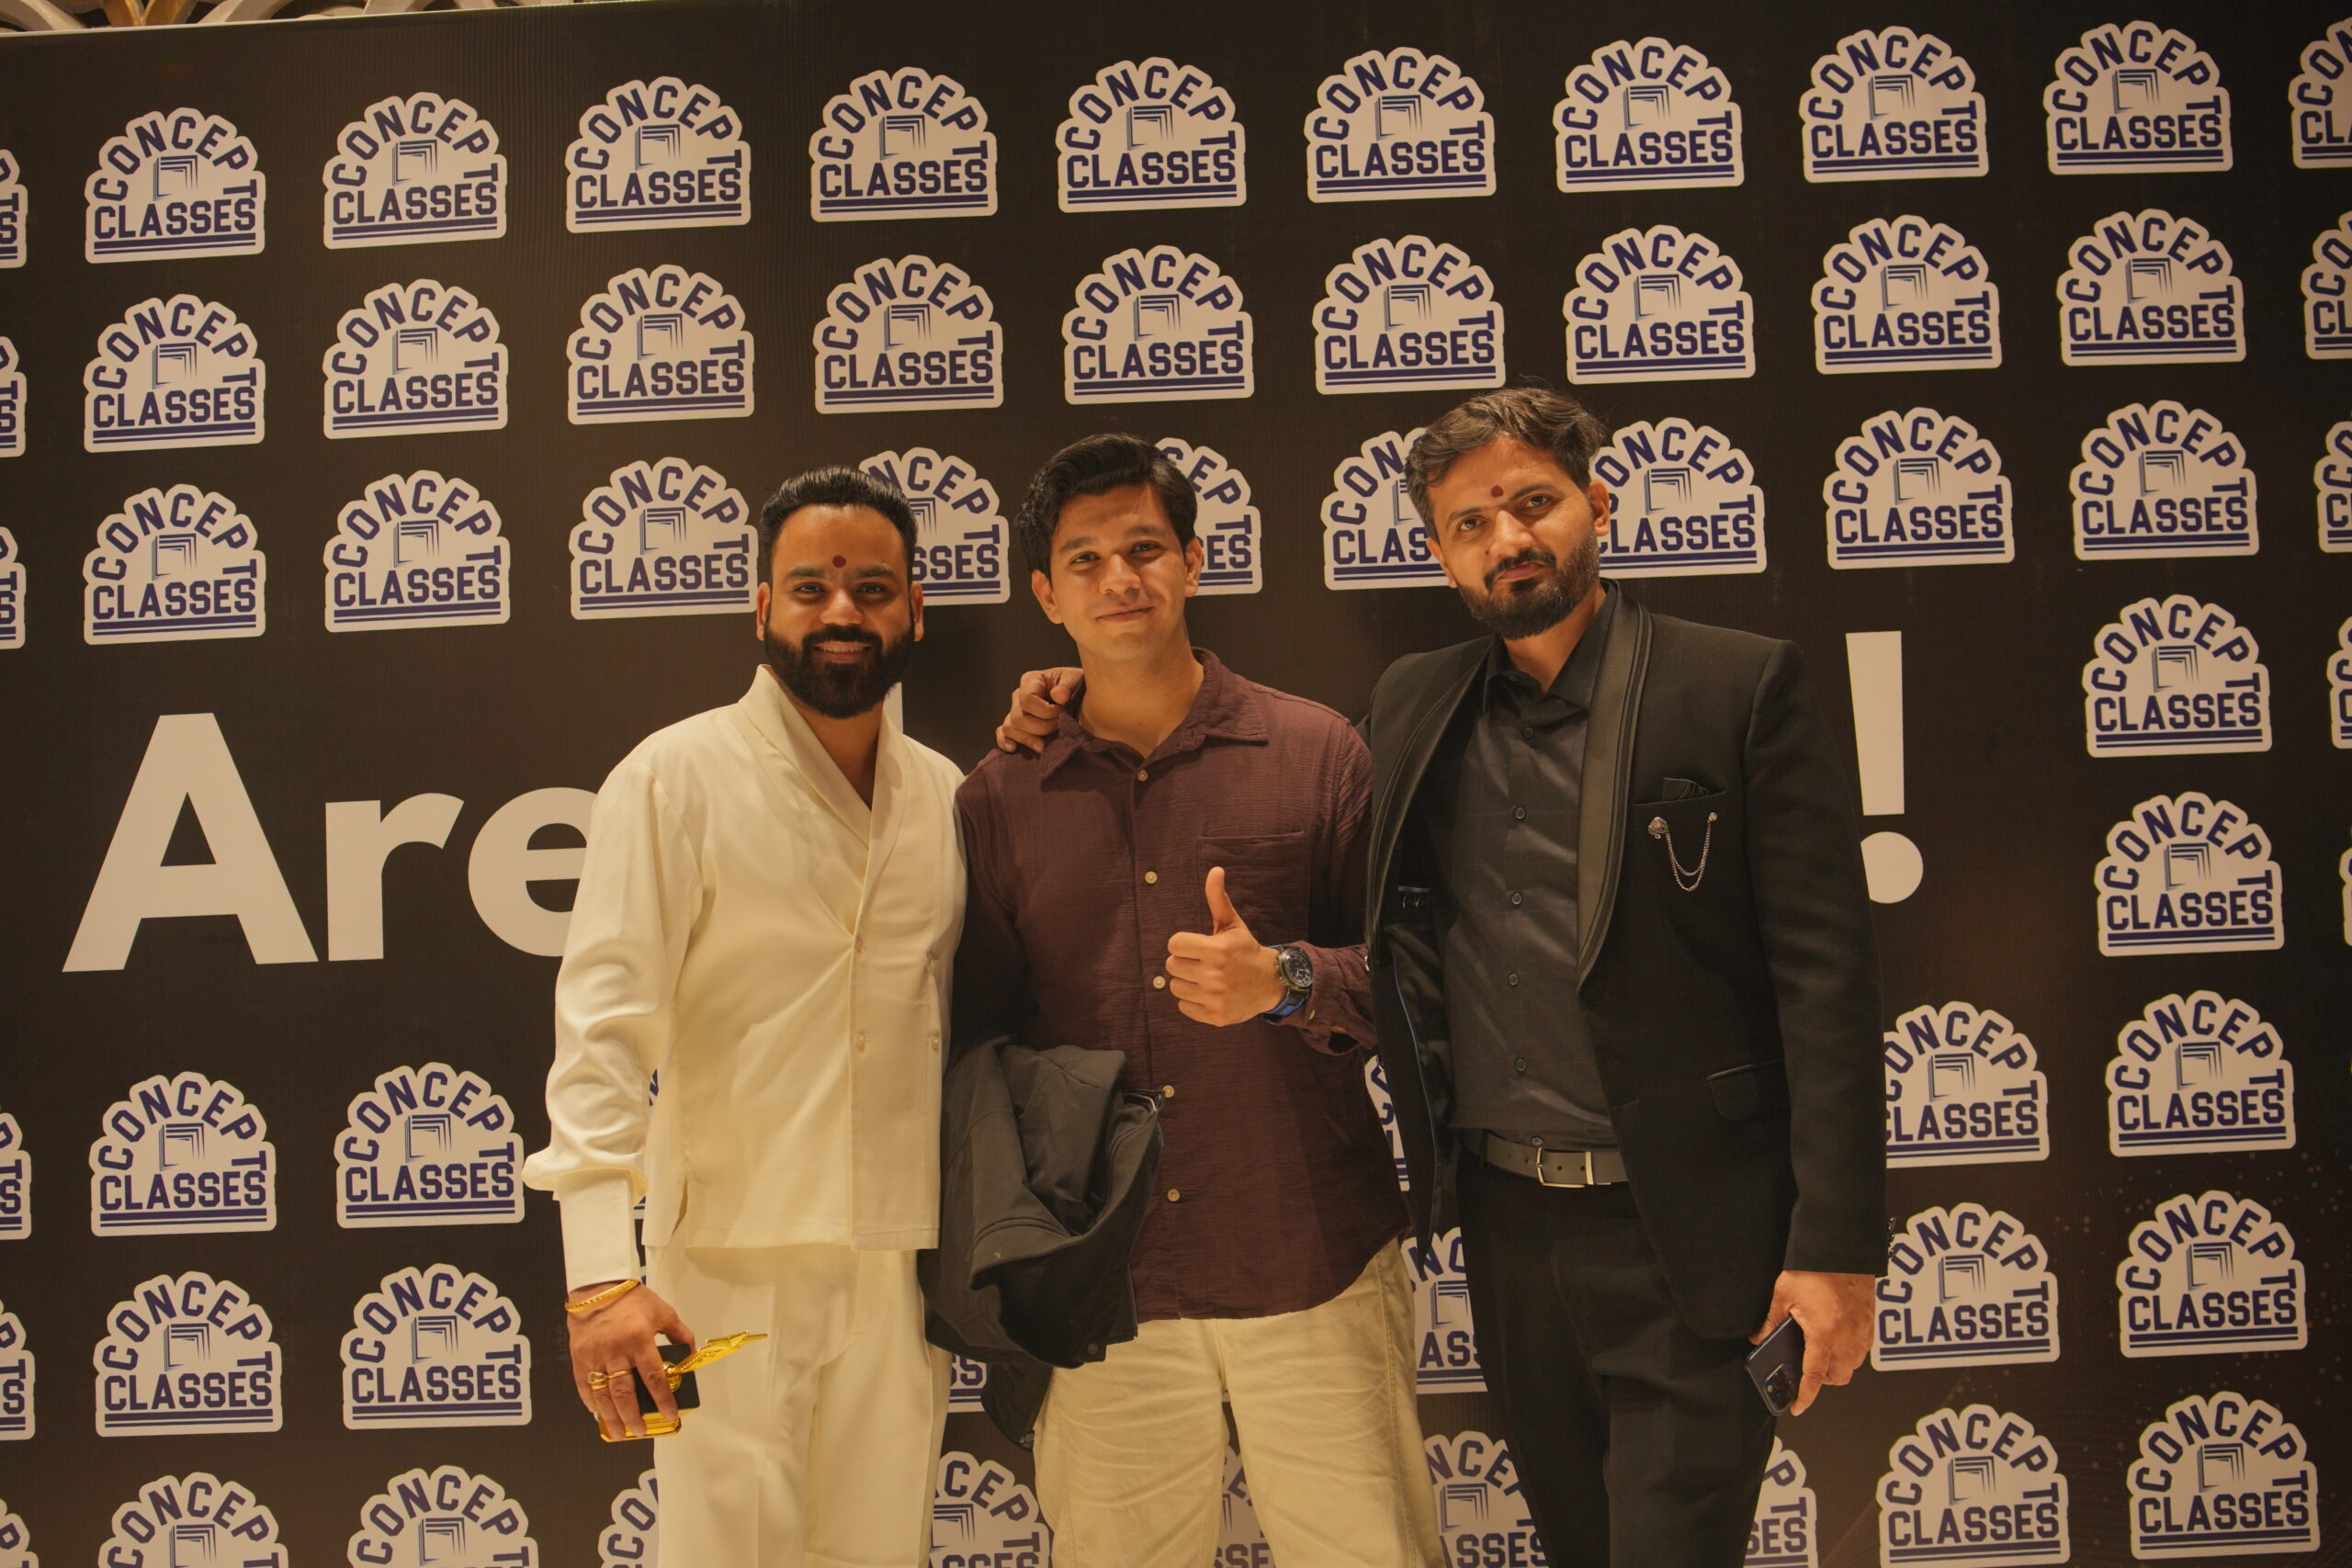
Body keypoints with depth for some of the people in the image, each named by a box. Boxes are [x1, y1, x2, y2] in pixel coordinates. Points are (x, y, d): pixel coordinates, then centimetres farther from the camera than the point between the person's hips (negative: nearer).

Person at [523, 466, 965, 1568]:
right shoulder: (678, 777, -7)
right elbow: (602, 1025, -13)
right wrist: (601, 1267, -22)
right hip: (730, 1264, -4)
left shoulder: (947, 795, 8)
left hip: (898, 1267, 5)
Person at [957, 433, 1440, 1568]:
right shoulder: (995, 801, 5)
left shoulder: (1316, 751, 2)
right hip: (1103, 1294, 1)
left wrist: (1284, 983, -17)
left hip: (1314, 1272, -1)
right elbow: (979, 1031, 10)